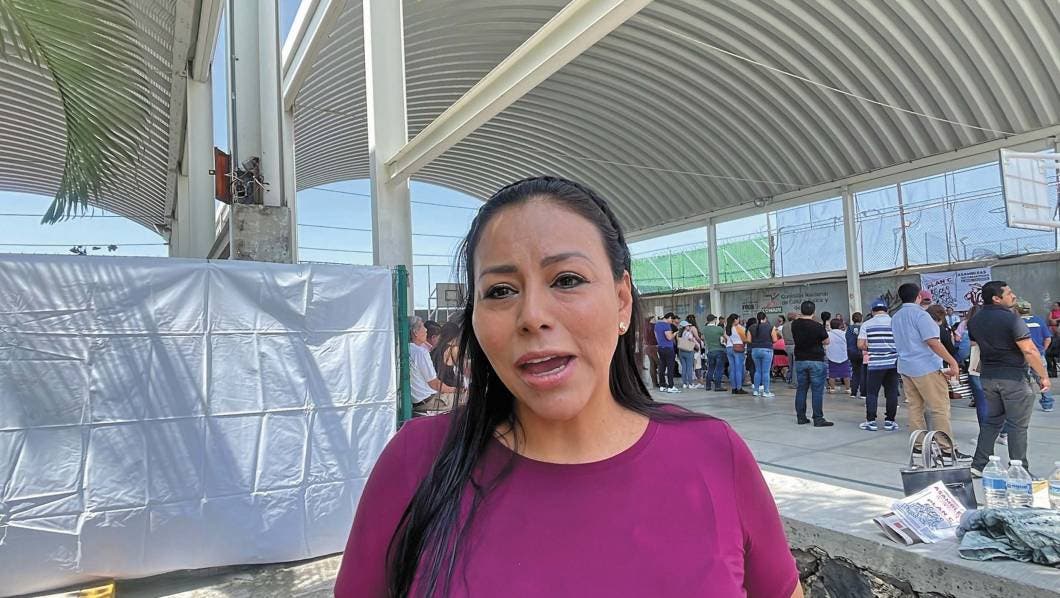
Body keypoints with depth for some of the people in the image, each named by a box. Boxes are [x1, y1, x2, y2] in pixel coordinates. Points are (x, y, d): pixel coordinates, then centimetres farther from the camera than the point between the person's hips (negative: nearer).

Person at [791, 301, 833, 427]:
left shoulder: (795, 325, 0)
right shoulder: (817, 326, -15)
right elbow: (826, 341, -3)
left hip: (800, 360, 5)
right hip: (816, 361, -5)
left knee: (801, 389, 9)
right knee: (817, 391, -1)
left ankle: (801, 417, 13)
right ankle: (818, 419, 0)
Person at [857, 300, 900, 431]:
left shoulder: (866, 325, -1)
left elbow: (860, 345, -4)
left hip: (874, 364, -2)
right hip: (893, 363, 2)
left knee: (872, 393, 5)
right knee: (891, 393, 8)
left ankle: (871, 421, 5)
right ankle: (889, 421, 11)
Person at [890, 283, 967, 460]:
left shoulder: (895, 317, 13)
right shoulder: (920, 314, -12)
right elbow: (932, 342, -19)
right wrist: (952, 362, -16)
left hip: (905, 367, 8)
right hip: (926, 367, -8)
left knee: (915, 407, 10)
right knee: (940, 408, -3)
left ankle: (918, 445, 12)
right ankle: (946, 448, -3)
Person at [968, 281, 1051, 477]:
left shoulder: (975, 320, 6)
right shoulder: (1011, 319, -16)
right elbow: (1029, 350, -19)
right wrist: (1043, 376, -10)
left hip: (987, 376, 7)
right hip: (1014, 378, -6)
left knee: (992, 420, 16)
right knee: (1018, 425, 3)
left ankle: (979, 465, 15)